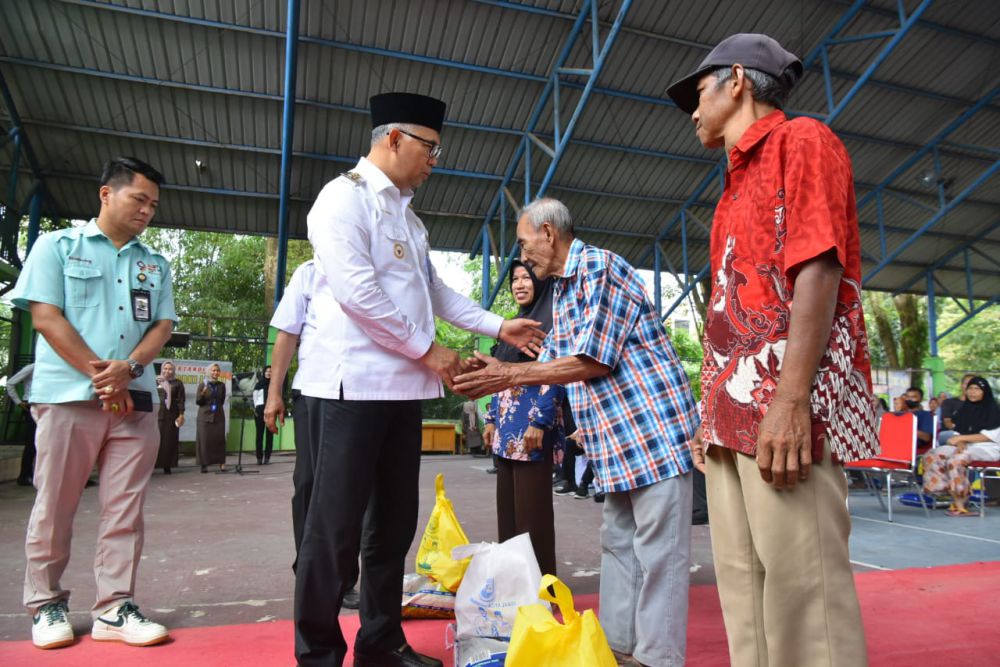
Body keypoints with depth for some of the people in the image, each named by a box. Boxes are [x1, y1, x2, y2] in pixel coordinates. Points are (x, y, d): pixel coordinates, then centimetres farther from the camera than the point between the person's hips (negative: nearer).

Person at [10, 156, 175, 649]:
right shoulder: (58, 245, 6)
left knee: (125, 509, 3)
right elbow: (45, 317, -4)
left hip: (135, 399, 4)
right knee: (54, 507, 5)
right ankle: (46, 605, 20)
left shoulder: (155, 265, 17)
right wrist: (99, 372, -11)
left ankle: (114, 609, 10)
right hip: (68, 394, -3)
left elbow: (163, 325, 8)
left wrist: (127, 368, -11)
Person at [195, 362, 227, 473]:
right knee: (204, 440, -2)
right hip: (205, 416, -2)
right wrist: (203, 393, -17)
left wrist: (217, 408, 14)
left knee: (219, 438, -2)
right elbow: (197, 401, -2)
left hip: (218, 416, 2)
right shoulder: (202, 384, 0)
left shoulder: (221, 385, 7)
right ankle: (204, 464, 2)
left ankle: (221, 463, -1)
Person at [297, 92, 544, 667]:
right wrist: (428, 349, -12)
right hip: (354, 383, -8)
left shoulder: (406, 214, 20)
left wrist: (498, 327, 19)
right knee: (337, 527, 0)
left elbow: (433, 290, 25)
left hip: (402, 387, 8)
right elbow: (355, 288, -18)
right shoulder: (346, 195, -6)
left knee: (394, 522, 13)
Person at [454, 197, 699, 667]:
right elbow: (552, 363, 21)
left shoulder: (600, 267, -13)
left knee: (657, 554, -1)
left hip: (654, 432, -10)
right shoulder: (560, 290, 17)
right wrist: (490, 378, 10)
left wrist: (509, 376, -13)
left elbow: (594, 362, -18)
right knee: (618, 544, 15)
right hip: (619, 440, 10)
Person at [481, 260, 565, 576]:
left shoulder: (551, 320, -5)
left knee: (532, 507, -3)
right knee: (507, 504, 12)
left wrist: (539, 422, -19)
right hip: (507, 428, 8)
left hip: (532, 424, -8)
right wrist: (492, 419, 16)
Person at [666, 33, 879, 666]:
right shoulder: (739, 184, 26)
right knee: (745, 591, 8)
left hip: (784, 406, -8)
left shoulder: (801, 140, 3)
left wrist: (791, 396, -20)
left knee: (800, 585, -6)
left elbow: (817, 267, -11)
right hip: (735, 414, 8)